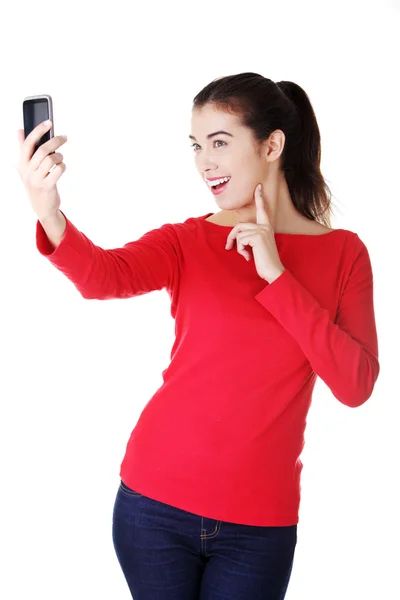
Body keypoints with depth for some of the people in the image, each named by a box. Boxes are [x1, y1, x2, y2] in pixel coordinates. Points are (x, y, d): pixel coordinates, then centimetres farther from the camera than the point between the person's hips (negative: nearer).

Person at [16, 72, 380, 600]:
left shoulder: (342, 253, 0)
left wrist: (276, 275, -16)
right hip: (157, 501, 1)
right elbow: (103, 276, -21)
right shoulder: (187, 242, 0)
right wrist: (49, 214, -41)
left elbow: (356, 386, -11)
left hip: (260, 522, 0)